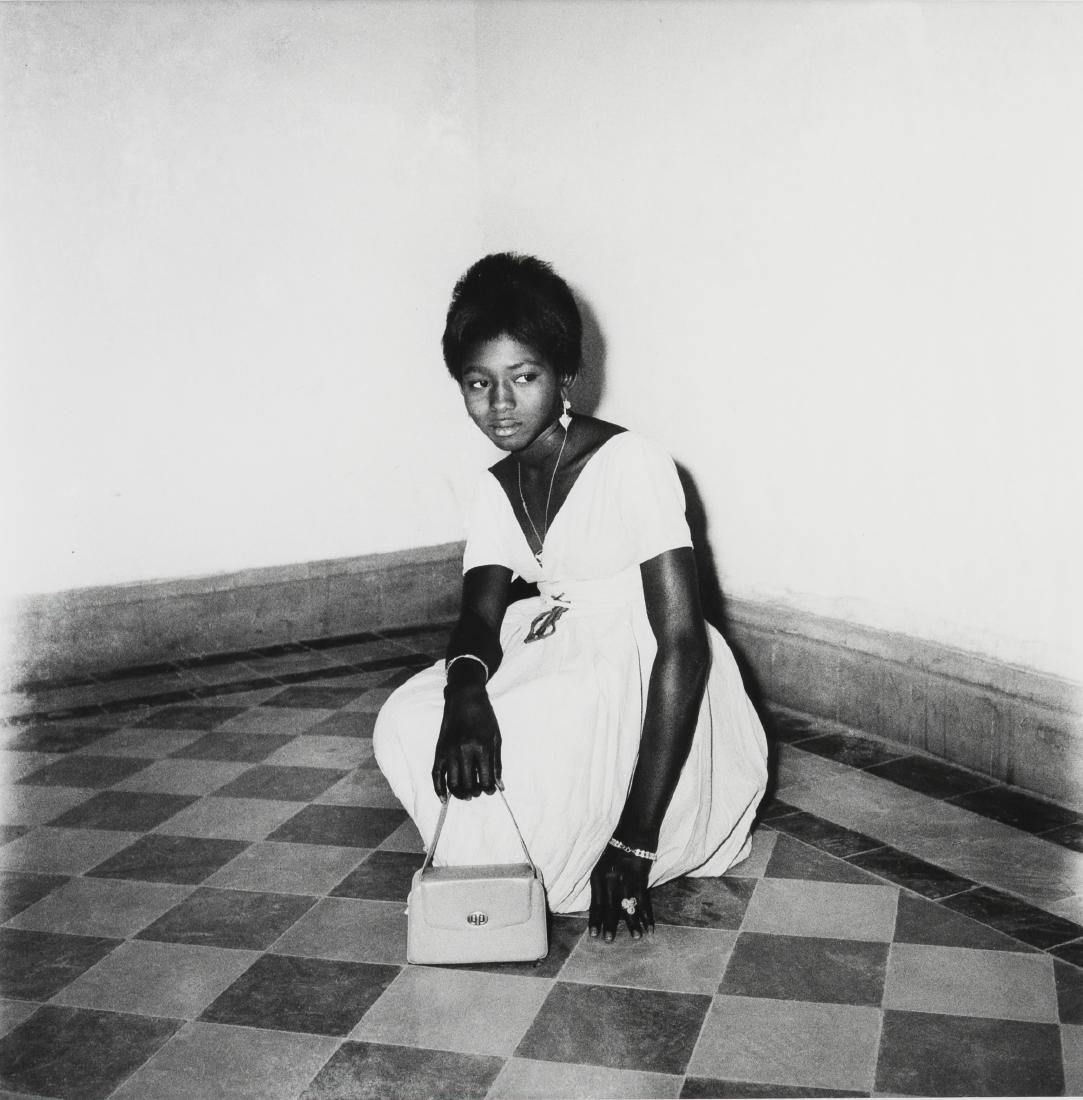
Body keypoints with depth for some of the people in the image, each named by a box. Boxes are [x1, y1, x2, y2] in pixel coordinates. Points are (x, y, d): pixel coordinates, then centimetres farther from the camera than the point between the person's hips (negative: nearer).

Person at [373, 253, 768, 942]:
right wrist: (465, 690, -34)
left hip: (647, 678, -7)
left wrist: (635, 841, -29)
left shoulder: (631, 465, -19)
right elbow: (481, 616, -6)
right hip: (554, 661, 7)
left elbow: (683, 642, -24)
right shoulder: (496, 490, 4)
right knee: (406, 724, -13)